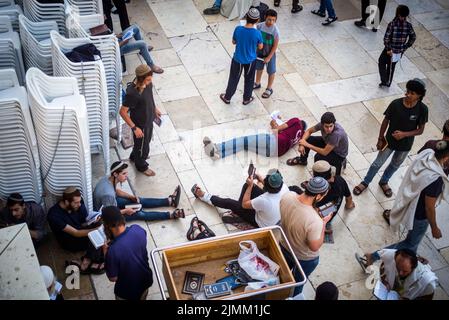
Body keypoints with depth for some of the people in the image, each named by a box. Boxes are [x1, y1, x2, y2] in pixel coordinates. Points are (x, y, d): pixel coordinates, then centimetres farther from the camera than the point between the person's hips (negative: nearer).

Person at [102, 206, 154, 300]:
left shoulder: (113, 251, -38)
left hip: (128, 292, -4)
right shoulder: (138, 229, -22)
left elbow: (113, 278, -21)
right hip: (146, 280, 4)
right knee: (142, 298, 34)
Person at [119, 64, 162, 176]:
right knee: (142, 146, 18)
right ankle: (141, 166, 46)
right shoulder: (132, 93, -38)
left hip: (149, 119, 8)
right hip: (140, 124, -8)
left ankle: (134, 156, 60)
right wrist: (134, 128, -26)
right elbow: (123, 112, -29)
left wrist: (155, 108, 18)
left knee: (146, 141, 32)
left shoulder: (147, 83, -16)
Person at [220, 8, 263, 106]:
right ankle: (246, 99, 41)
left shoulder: (238, 29, -23)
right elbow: (260, 47, -8)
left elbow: (234, 42, -5)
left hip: (238, 60, 1)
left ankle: (227, 97, 39)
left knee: (233, 79, 21)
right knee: (249, 80, 24)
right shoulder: (257, 33, -25)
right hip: (250, 61, 0)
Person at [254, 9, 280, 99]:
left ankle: (269, 89, 34)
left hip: (270, 54, -4)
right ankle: (257, 83, 48)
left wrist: (269, 57, -17)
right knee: (259, 68, 24)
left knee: (271, 71, 14)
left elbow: (275, 46, -19)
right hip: (259, 52, 4)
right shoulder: (260, 26, -15)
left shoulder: (275, 31, -26)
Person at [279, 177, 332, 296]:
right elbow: (315, 247, -26)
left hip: (284, 247, 6)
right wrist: (324, 222, -18)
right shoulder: (314, 221, -44)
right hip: (305, 258, -6)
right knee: (297, 283, 28)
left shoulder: (287, 196, -27)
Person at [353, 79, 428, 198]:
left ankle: (384, 182, 51)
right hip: (389, 140, -1)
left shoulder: (422, 109, -22)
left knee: (395, 165, 25)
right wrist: (380, 139, -4)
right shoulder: (396, 104, -23)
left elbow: (420, 130, -12)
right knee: (378, 163, 15)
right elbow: (385, 121, -9)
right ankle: (365, 182, 38)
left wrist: (404, 134, -26)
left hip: (405, 144, 1)